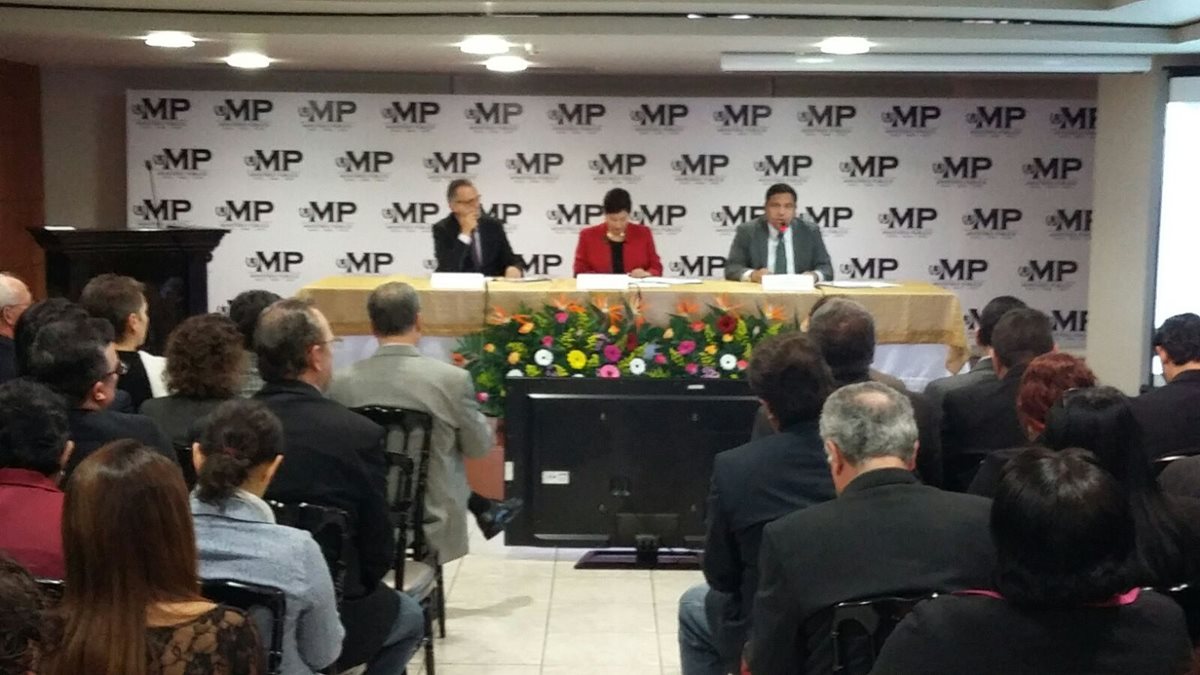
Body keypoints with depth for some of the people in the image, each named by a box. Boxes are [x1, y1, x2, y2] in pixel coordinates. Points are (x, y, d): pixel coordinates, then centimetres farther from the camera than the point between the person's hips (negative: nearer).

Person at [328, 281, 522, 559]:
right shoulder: (453, 379, -19)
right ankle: (485, 511, 39)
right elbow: (480, 446, -5)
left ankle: (485, 511, 39)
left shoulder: (341, 383, -13)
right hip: (432, 527, -3)